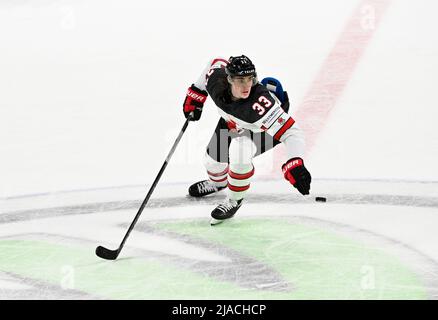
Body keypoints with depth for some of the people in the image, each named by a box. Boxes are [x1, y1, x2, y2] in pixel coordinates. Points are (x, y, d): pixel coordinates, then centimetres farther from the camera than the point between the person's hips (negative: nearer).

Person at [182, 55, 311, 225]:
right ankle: (218, 182, 50)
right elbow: (217, 63, -6)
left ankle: (234, 200, -1)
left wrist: (295, 164, -63)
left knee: (239, 154, -30)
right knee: (213, 158, 10)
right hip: (232, 122, 6)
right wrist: (196, 94, 3)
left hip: (265, 128, -5)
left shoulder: (260, 104, -46)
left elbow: (291, 132, -48)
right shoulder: (217, 80, -32)